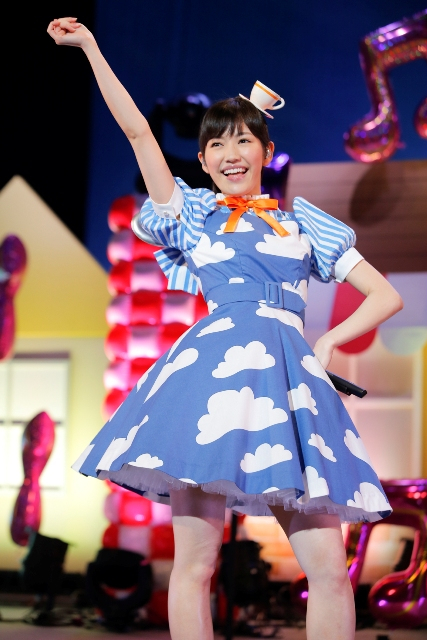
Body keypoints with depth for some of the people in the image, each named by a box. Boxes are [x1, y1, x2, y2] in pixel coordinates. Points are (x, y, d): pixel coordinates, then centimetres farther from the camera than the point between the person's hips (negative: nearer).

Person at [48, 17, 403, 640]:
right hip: (214, 365, -1)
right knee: (194, 562, -9)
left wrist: (328, 343, 7)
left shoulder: (303, 222, 22)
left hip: (292, 376, 2)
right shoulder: (192, 214, 19)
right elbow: (137, 130, 13)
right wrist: (90, 48, 10)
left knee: (330, 567, -8)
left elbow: (385, 296, 21)